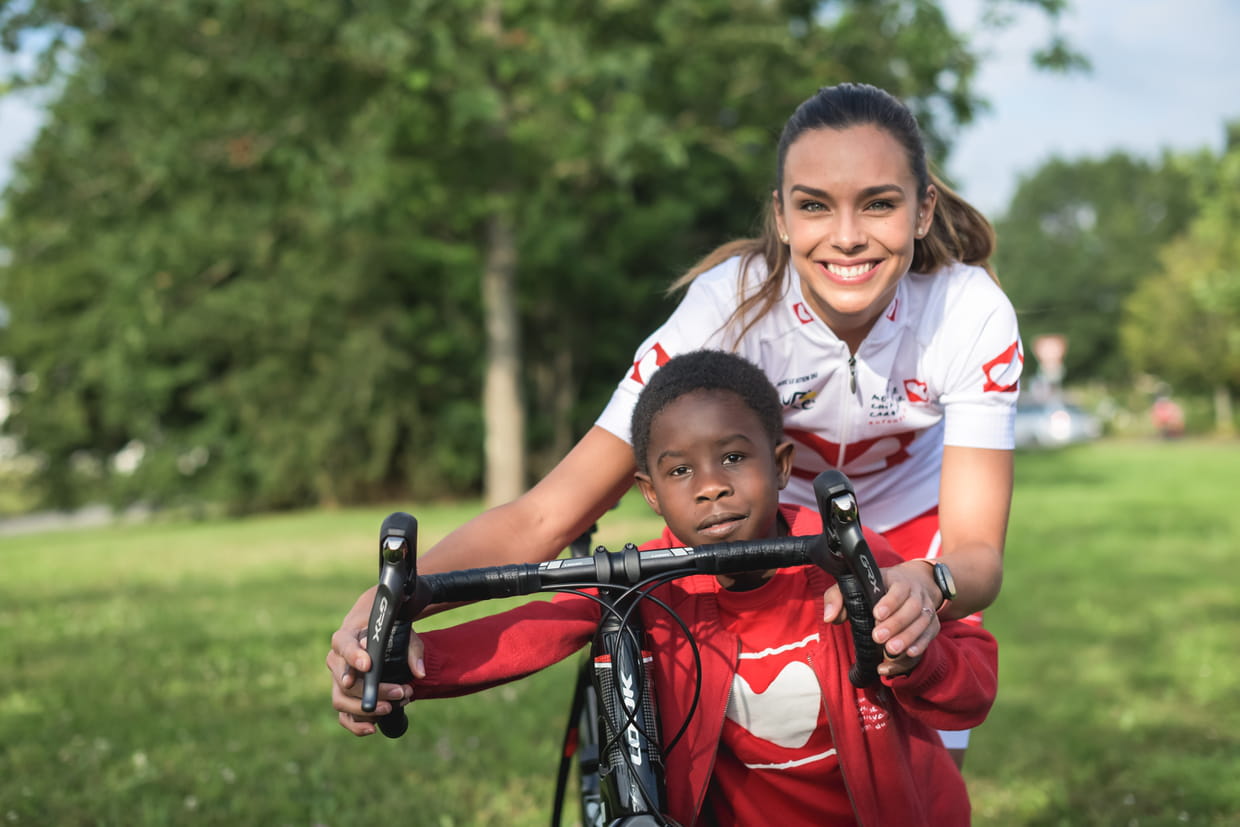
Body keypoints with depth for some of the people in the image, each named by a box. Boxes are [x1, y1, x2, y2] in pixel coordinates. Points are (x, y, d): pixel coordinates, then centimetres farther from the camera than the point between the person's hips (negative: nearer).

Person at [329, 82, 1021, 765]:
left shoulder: (971, 312, -30)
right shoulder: (728, 306, -33)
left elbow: (977, 550, -32)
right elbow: (548, 514, -36)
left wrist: (926, 583, -58)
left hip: (911, 535, 1)